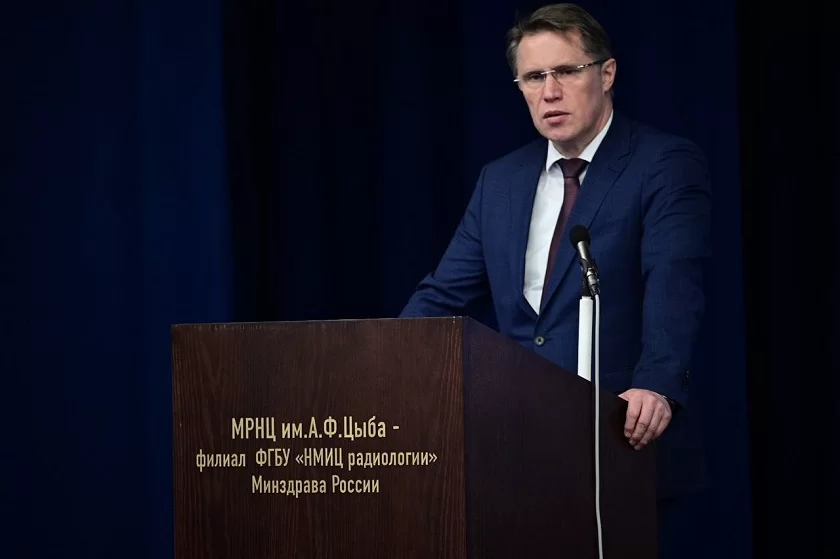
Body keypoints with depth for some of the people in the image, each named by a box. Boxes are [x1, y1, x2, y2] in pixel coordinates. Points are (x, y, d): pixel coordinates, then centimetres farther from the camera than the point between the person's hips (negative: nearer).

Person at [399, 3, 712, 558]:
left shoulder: (667, 166, -6)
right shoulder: (500, 180, 12)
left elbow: (673, 288, -20)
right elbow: (445, 294, 11)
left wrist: (656, 387, -36)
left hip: (630, 446, -5)